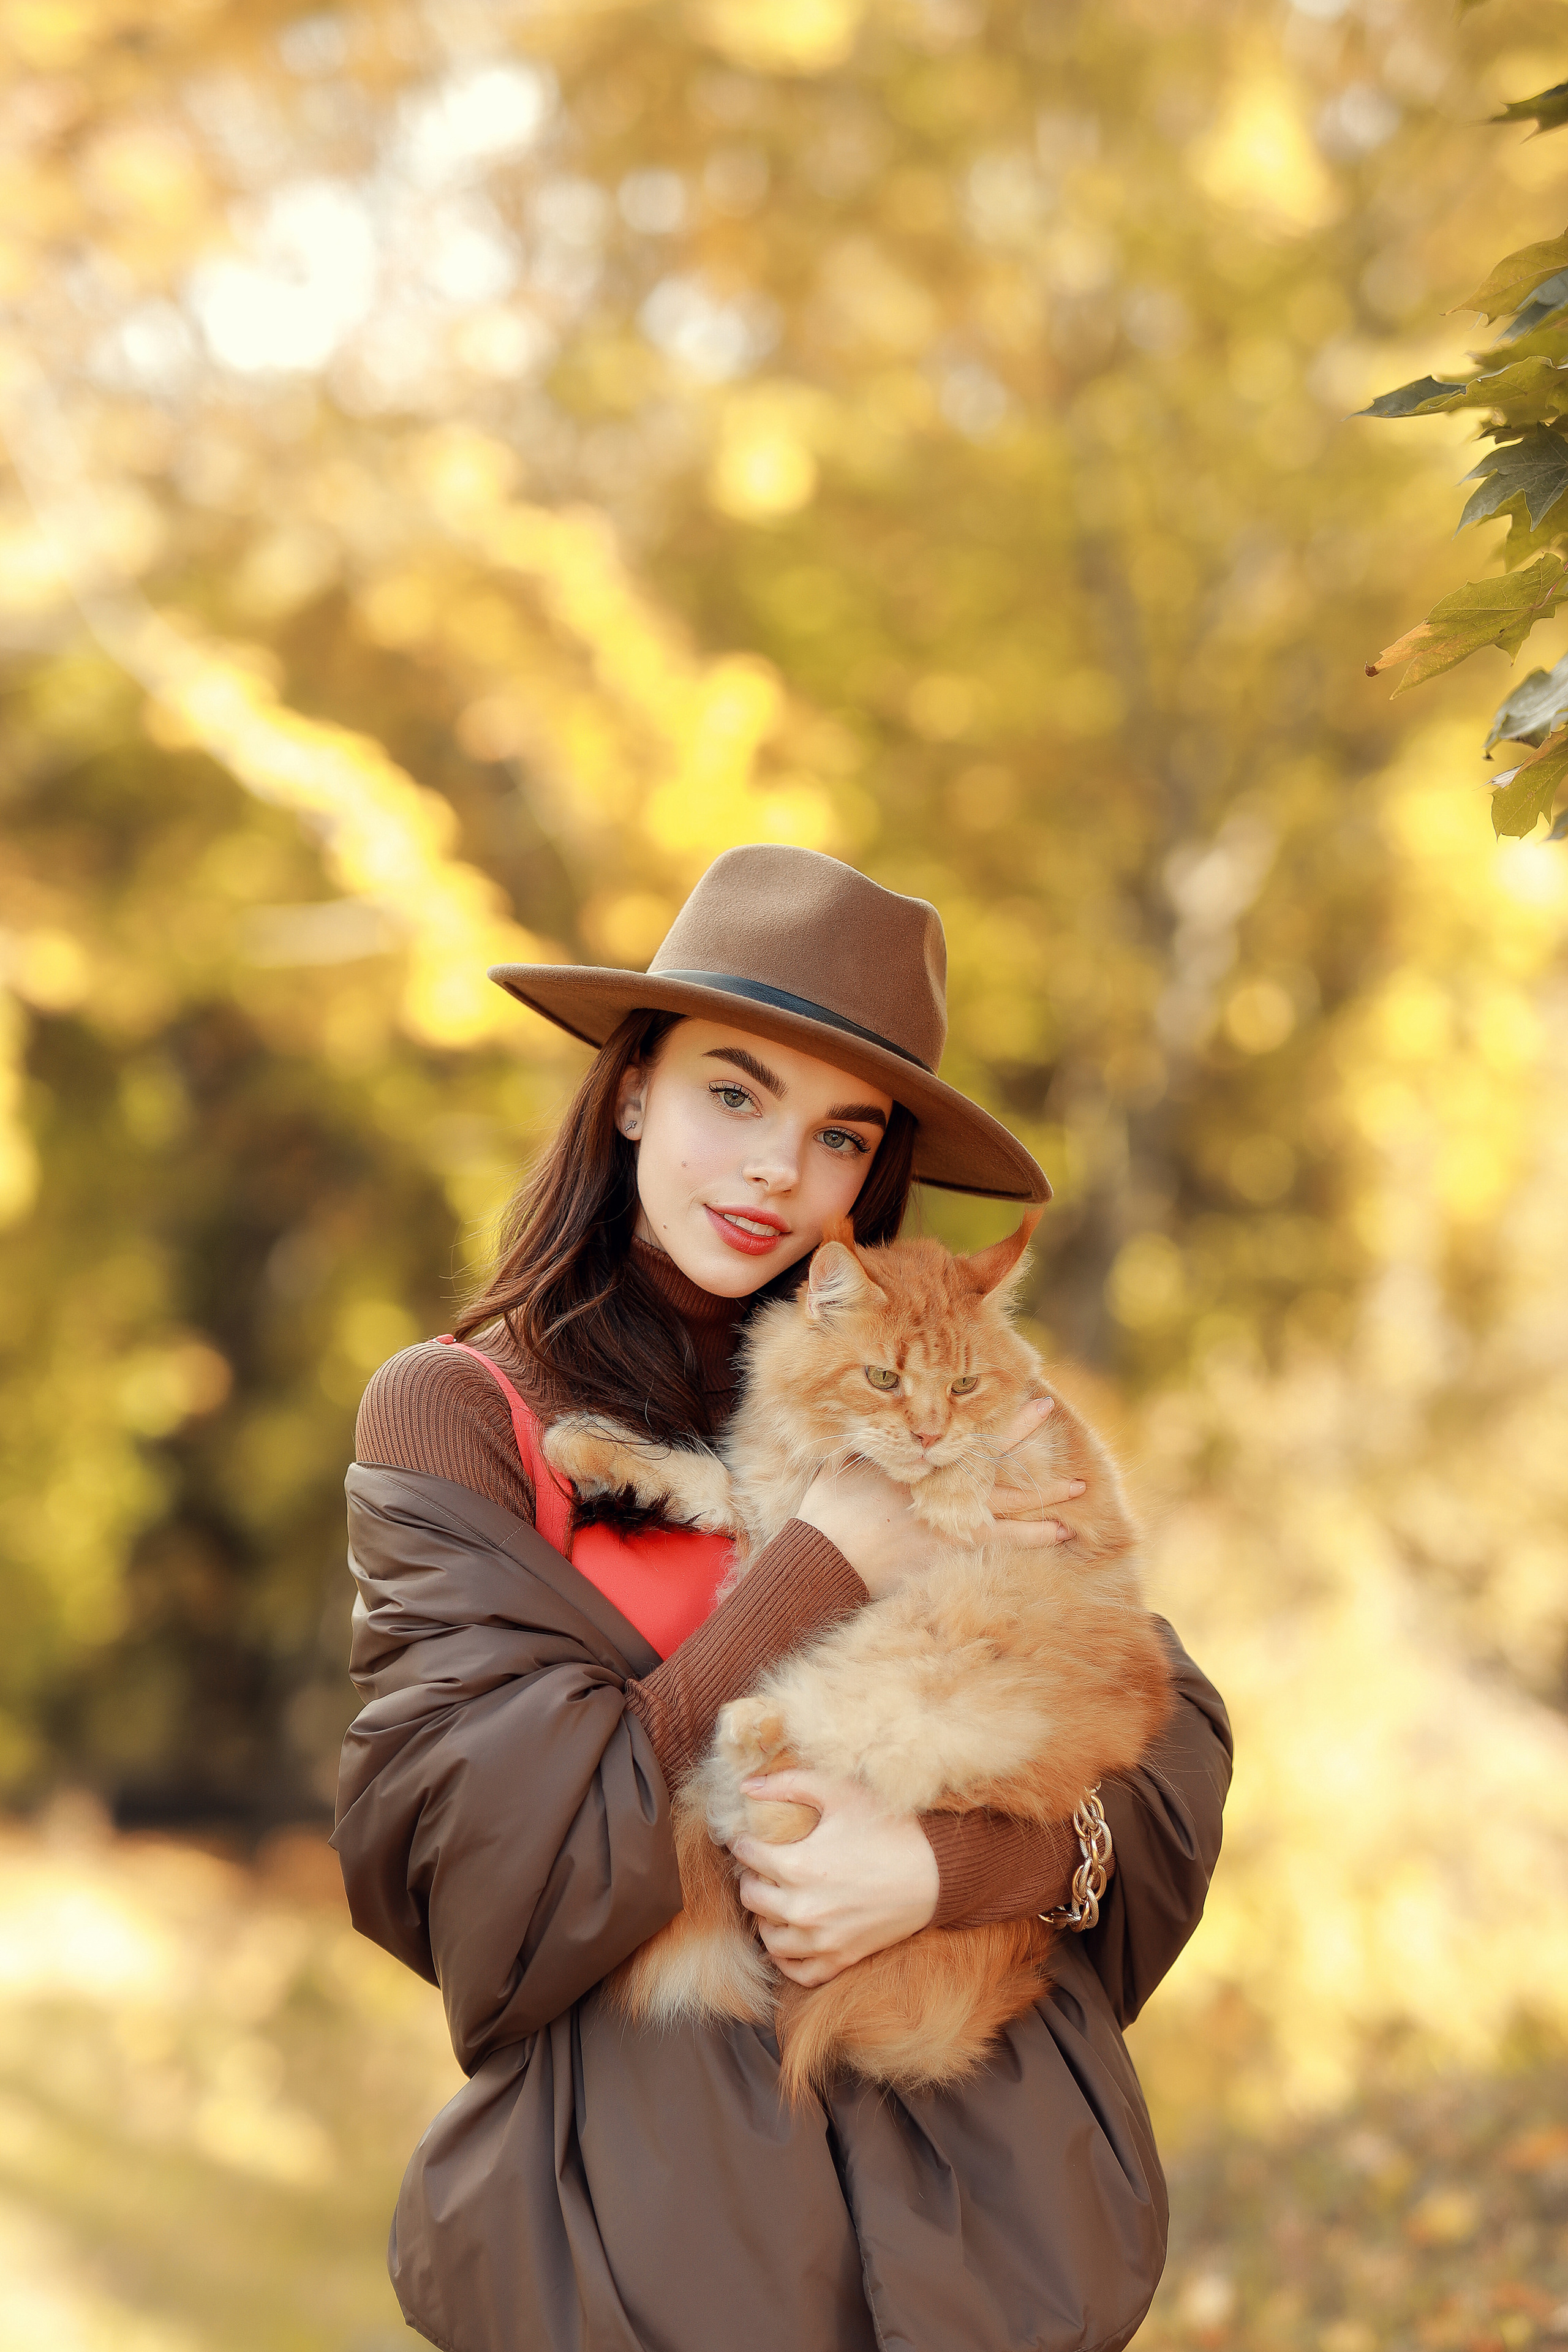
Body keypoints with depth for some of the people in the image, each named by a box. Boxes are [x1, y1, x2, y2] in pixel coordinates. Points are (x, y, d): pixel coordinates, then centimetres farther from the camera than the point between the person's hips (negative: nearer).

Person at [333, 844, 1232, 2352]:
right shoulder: (456, 1415, -3)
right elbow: (492, 1868, -14)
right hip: (656, 2201, -3)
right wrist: (832, 1563, -15)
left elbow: (1169, 1746, -1)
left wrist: (948, 1863, -21)